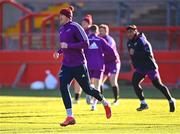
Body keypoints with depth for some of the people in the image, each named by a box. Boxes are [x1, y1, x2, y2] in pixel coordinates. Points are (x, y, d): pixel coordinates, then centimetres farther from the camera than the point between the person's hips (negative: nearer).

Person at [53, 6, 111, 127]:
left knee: (87, 89, 5)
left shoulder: (75, 27, -14)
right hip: (66, 65, 7)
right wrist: (59, 52, 8)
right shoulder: (61, 29, 10)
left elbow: (86, 44, -19)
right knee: (63, 87, -12)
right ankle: (70, 117, -9)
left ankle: (105, 104, 32)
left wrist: (68, 46, -24)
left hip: (78, 65, -7)